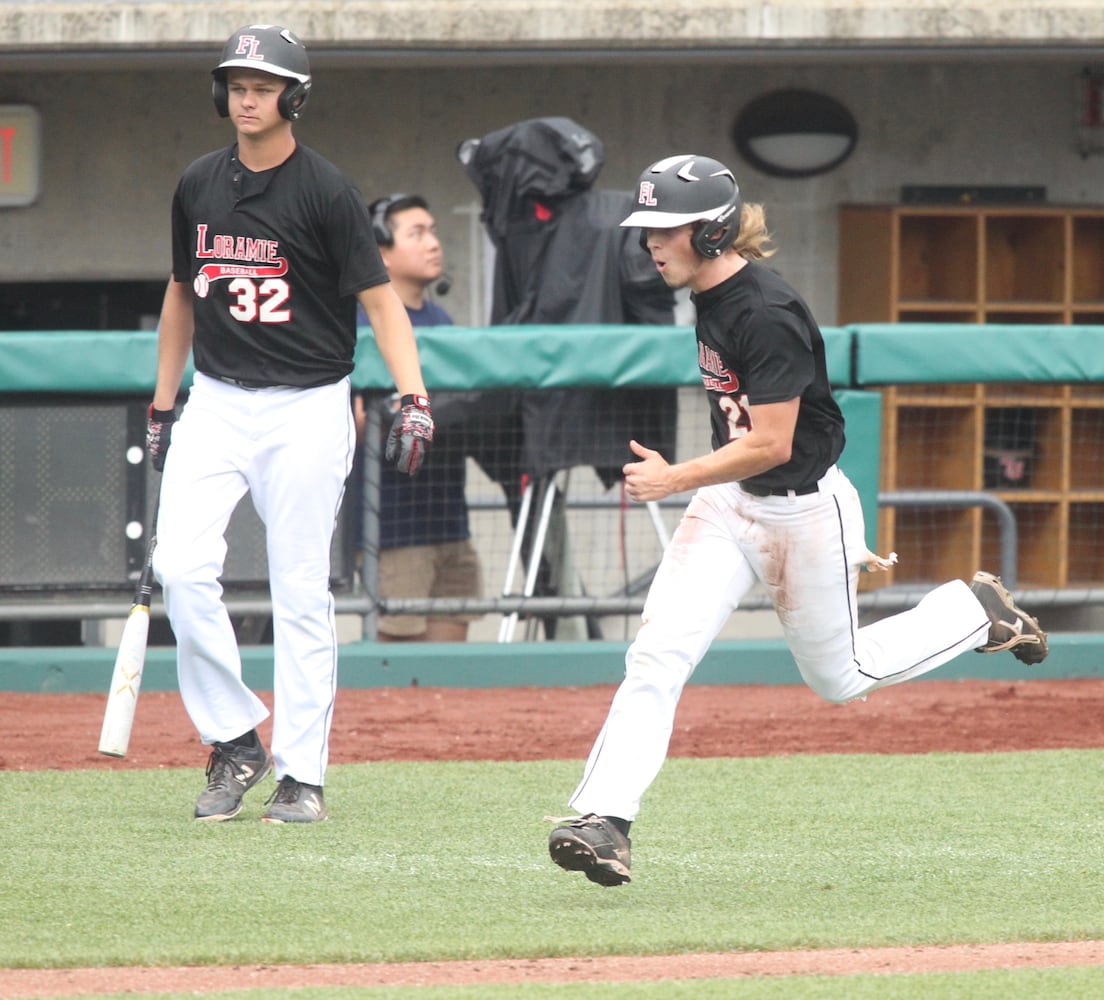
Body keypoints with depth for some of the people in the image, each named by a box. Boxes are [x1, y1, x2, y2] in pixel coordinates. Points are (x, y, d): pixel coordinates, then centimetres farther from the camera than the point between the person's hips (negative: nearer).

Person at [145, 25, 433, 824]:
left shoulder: (325, 191, -9)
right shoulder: (199, 187, 7)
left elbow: (380, 300, -12)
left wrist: (413, 398, -25)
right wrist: (162, 407, 18)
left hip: (306, 406, -4)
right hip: (216, 403, 4)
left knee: (302, 591, -1)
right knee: (182, 566, -12)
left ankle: (302, 775, 5)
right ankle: (235, 741, 1)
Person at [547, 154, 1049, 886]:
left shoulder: (767, 315, -26)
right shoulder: (710, 295, 0)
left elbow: (771, 445, -27)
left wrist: (675, 480, -30)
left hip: (805, 511, -7)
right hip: (729, 505, 7)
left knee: (839, 677, 12)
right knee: (658, 654, -12)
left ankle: (973, 611, 35)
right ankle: (606, 820, -19)